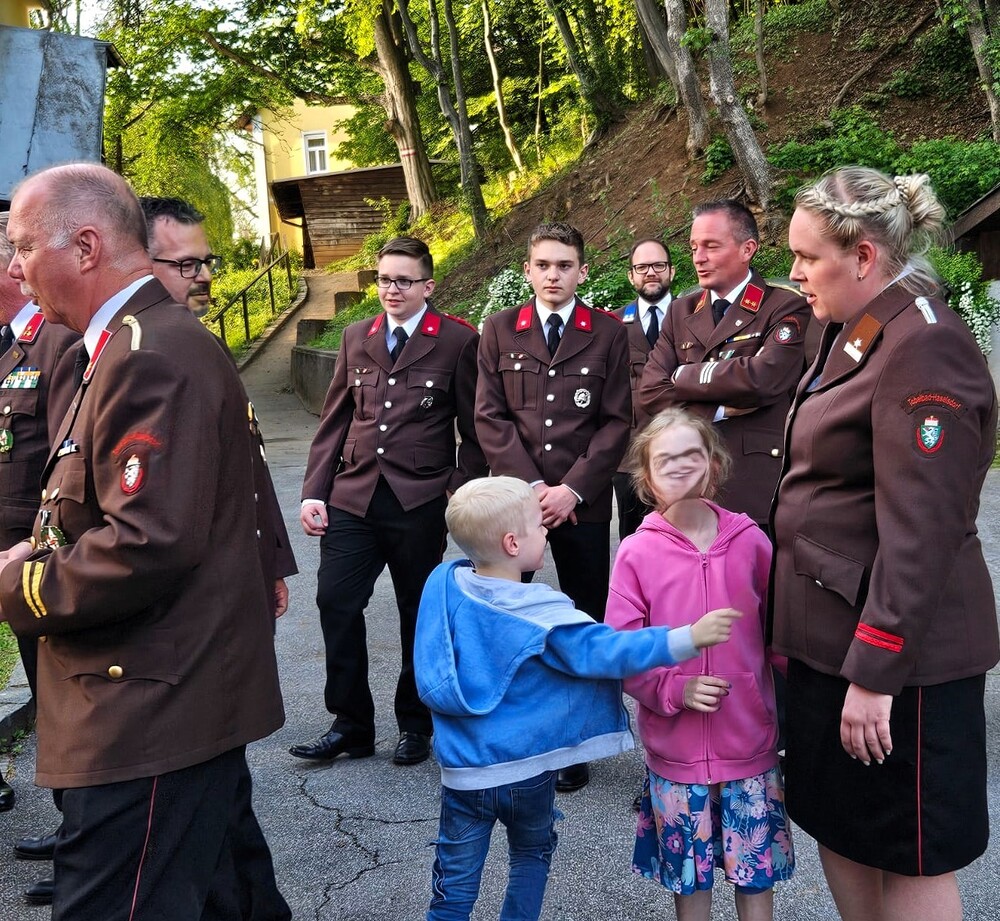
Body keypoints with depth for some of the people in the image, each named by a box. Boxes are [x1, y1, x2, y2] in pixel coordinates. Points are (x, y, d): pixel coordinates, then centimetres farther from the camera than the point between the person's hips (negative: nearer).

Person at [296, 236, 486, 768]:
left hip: (419, 504, -4)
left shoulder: (458, 342, -1)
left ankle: (415, 725, 26)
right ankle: (351, 725, 16)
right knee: (336, 604, 0)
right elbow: (334, 422, 12)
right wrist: (313, 493, 4)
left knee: (419, 615, 8)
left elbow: (474, 431, -1)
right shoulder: (356, 338, 13)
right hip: (353, 499, 4)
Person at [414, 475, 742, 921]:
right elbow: (605, 652, -25)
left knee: (455, 883, 13)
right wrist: (688, 639, -25)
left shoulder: (443, 583, -7)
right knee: (532, 855, 26)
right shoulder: (542, 614, -21)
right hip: (526, 771, -3)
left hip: (461, 769, 3)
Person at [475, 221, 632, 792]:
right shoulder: (499, 331, 8)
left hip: (583, 503, 0)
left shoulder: (608, 334, 5)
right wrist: (529, 485, -8)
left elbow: (616, 422, 1)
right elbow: (490, 417, 3)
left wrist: (572, 488, -10)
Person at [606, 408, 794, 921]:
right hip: (675, 745, -1)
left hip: (750, 739, 1)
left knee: (756, 862, 13)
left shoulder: (749, 540, -5)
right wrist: (674, 690, -20)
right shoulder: (636, 554, -9)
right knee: (688, 866, 16)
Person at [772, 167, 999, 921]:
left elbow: (920, 531, -23)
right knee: (837, 826, 20)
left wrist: (874, 672, -22)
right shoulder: (853, 337, 10)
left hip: (897, 651, -9)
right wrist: (793, 623, 15)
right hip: (829, 632, 9)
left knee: (910, 857, 8)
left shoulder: (924, 349, -19)